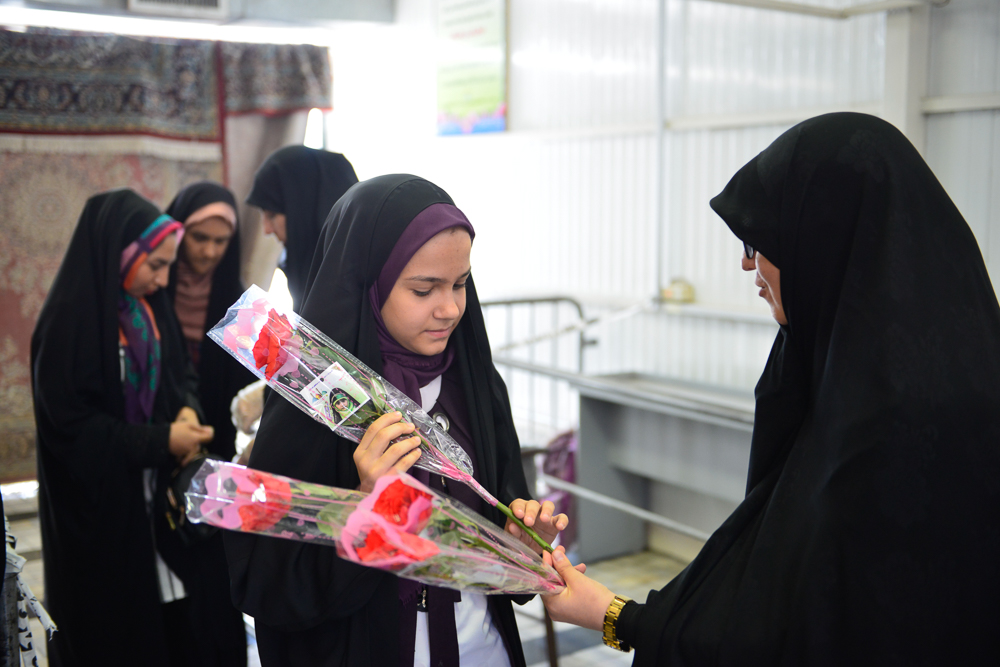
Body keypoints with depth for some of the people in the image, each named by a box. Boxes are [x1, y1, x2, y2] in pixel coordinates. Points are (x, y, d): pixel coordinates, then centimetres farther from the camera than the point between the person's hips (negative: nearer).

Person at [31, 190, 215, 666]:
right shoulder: (70, 320, -19)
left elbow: (178, 373, 13)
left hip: (154, 495, 7)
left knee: (167, 611, 12)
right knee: (113, 625, 7)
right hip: (99, 507, -6)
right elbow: (69, 424, -20)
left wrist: (186, 409, -10)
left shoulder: (147, 306, 3)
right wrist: (161, 441, -21)